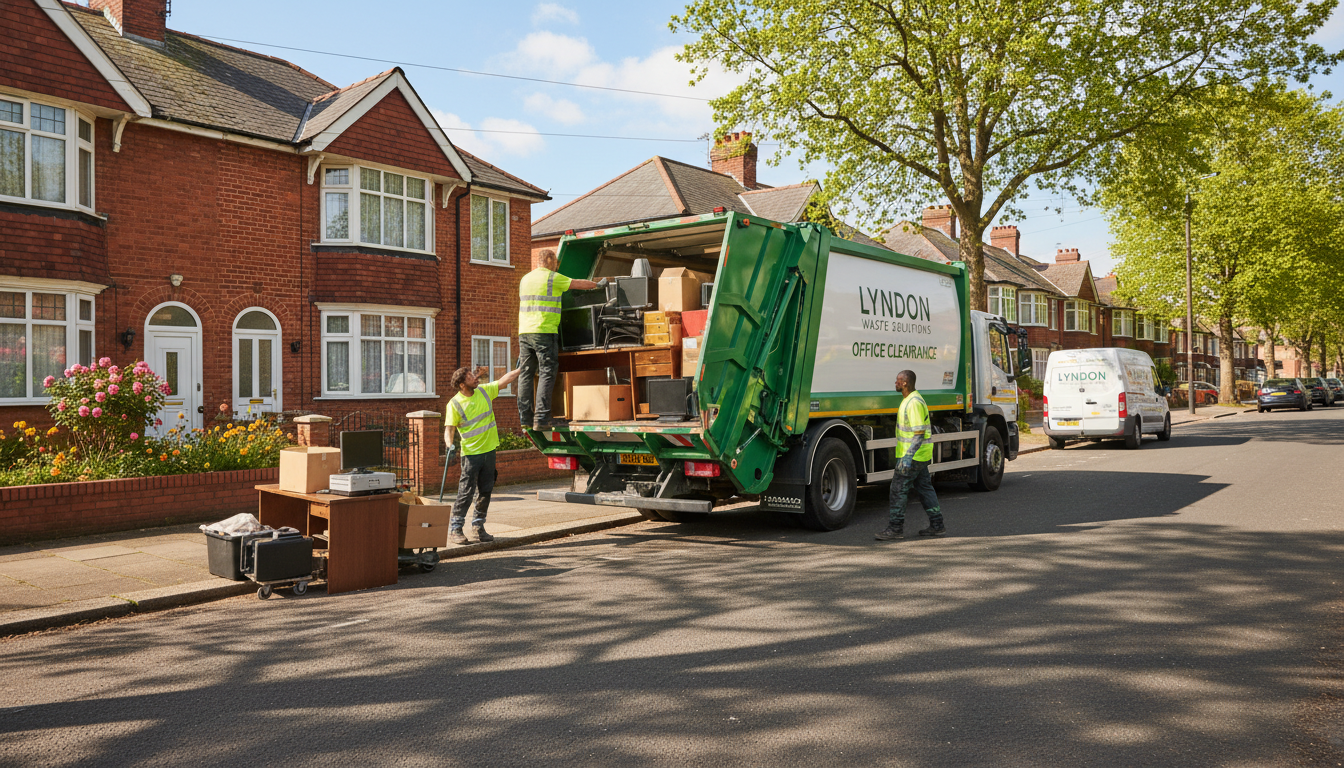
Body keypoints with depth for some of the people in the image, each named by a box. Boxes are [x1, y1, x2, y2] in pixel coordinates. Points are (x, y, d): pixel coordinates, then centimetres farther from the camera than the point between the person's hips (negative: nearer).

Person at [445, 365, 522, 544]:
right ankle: (455, 529, 3)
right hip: (471, 454, -5)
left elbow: (505, 380, 10)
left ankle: (478, 526, 21)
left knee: (485, 491, 9)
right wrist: (450, 445, -29)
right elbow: (449, 429, -13)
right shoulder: (454, 404, -11)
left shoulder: (484, 391, 4)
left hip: (489, 450, 6)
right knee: (466, 492, -6)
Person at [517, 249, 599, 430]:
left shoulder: (525, 279, 18)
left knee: (526, 375, 7)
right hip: (544, 332, -7)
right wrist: (598, 284, 20)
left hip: (524, 332, 7)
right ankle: (541, 419, -11)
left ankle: (525, 418, 7)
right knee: (547, 374, -5)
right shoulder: (553, 278, -4)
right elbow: (580, 284, 5)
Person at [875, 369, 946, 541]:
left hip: (913, 455, -10)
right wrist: (905, 456, 26)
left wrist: (907, 458, -28)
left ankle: (895, 528, 0)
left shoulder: (914, 403, -21)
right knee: (924, 487, 13)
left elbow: (919, 433, -24)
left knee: (899, 488, -5)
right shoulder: (910, 399, 12)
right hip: (920, 455, 10)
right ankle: (937, 526, 18)